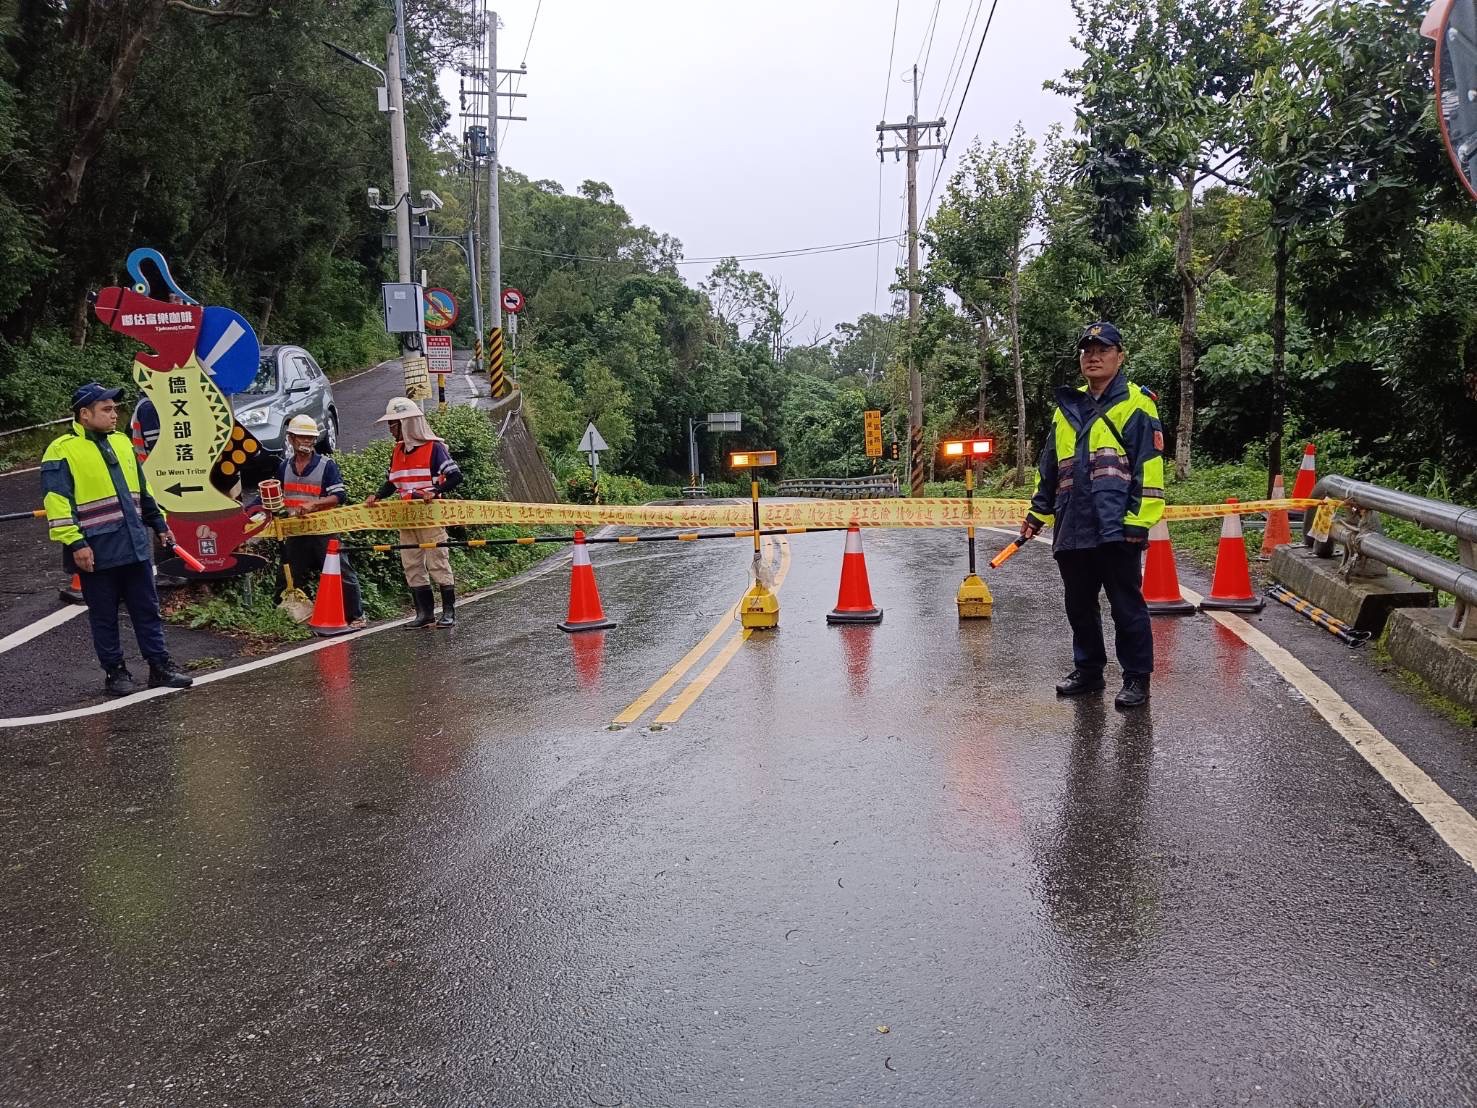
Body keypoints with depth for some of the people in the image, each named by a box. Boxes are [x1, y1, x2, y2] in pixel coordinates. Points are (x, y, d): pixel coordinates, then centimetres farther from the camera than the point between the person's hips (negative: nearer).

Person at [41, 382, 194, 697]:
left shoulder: (121, 442, 12)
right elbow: (58, 503, -12)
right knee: (104, 617, 7)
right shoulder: (63, 451, -8)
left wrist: (159, 524, 18)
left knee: (147, 610, 10)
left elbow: (142, 490, 20)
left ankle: (159, 666, 17)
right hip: (97, 552, -6)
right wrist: (74, 543, -18)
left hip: (135, 546, 6)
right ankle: (115, 671, 18)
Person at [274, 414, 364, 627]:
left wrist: (313, 504, -23)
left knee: (342, 573, -5)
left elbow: (339, 496, -13)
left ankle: (356, 616, 5)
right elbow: (278, 496, 24)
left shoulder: (327, 465, -5)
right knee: (288, 578, 13)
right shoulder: (284, 467, 11)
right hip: (295, 532, 5)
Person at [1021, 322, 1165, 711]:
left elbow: (1149, 466, -8)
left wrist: (1138, 518, -14)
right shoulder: (1066, 408, 17)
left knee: (1126, 605, 0)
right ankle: (1087, 669, 29)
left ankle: (1137, 678, 11)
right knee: (1079, 605, 15)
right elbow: (1049, 467, 23)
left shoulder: (1136, 404, -1)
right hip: (1072, 528, 6)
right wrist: (1037, 512, 21)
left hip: (1117, 528, -6)